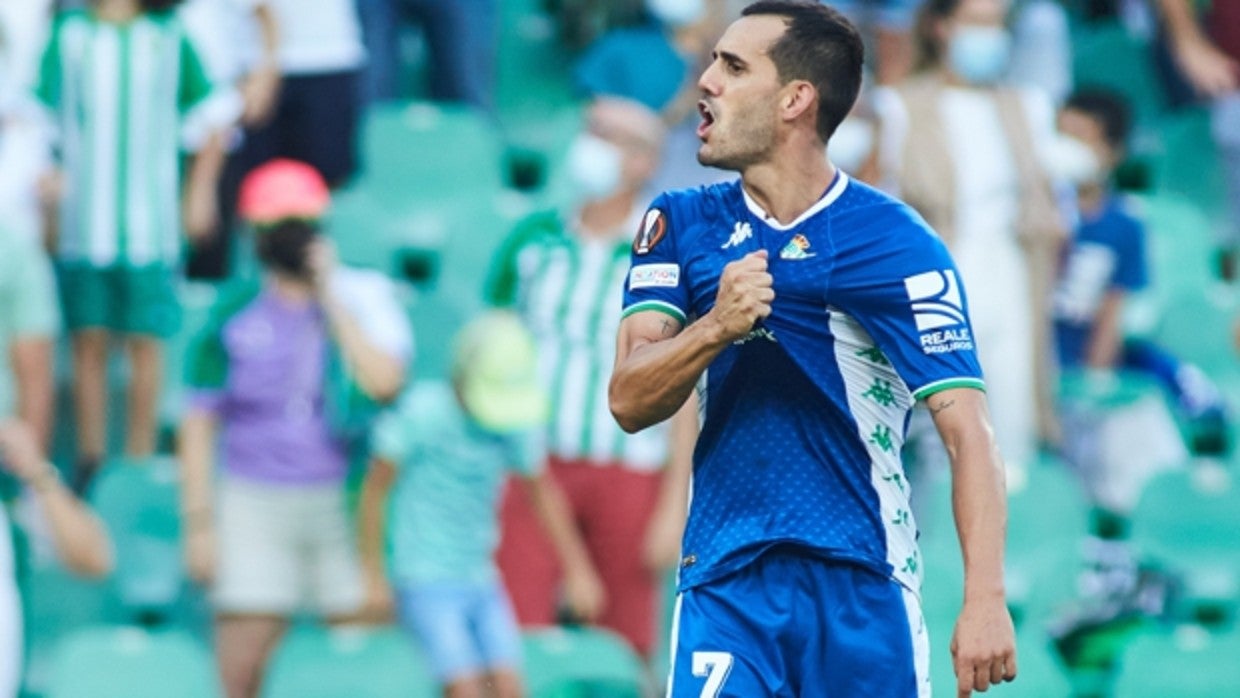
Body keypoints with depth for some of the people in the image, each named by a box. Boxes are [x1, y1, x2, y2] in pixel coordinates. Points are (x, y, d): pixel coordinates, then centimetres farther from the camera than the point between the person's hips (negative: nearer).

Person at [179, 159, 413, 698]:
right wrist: (198, 522, 0)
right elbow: (199, 424, 5)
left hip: (342, 502, 0)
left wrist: (332, 301, -13)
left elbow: (384, 383, -17)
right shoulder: (234, 313, 2)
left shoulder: (362, 300, 0)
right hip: (254, 505, 1)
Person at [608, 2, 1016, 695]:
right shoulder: (679, 225, 6)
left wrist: (985, 599, -25)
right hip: (725, 586, 2)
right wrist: (716, 326, -22)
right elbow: (630, 402, -2)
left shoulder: (895, 243, -7)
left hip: (865, 586, -2)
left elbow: (967, 432, -13)